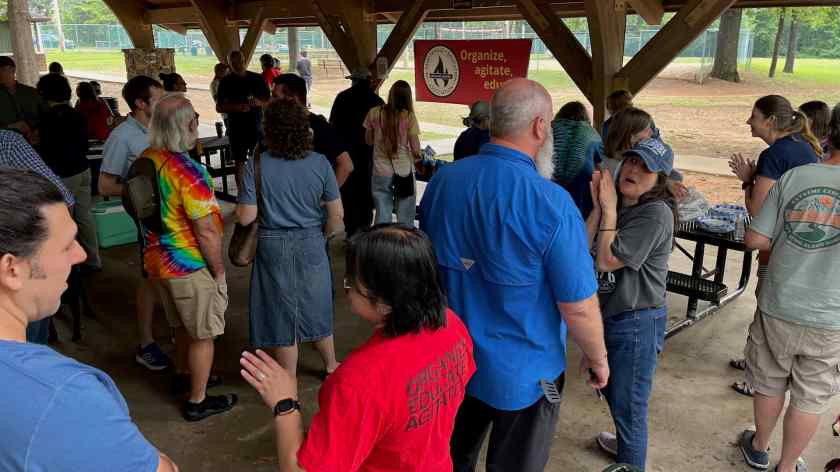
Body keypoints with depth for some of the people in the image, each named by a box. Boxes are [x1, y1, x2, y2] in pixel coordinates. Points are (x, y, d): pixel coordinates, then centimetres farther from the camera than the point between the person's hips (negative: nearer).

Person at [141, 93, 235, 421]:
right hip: (190, 266, -8)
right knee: (202, 333, 9)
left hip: (157, 261, 8)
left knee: (183, 325, 27)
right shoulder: (188, 171, -26)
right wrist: (219, 270, -12)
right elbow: (206, 230, -24)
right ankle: (197, 401, 21)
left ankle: (183, 376, 45)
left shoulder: (144, 160, -1)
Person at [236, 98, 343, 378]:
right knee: (315, 307, 22)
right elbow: (337, 214, -5)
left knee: (282, 314, 12)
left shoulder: (257, 165, -13)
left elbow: (246, 217, -14)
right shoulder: (319, 163, -8)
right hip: (311, 244, 2)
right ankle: (331, 366, 41)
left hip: (274, 246, -2)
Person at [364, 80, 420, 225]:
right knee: (405, 219, 7)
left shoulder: (374, 113, -2)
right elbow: (416, 150, -7)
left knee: (382, 216, 6)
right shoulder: (409, 116, -9)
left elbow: (368, 141, 9)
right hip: (404, 172, -2)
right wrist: (417, 156, 13)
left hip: (381, 172, 2)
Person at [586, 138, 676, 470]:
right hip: (609, 312, 9)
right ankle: (628, 443, 52)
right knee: (611, 391, 27)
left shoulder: (656, 213, -20)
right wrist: (598, 206, -12)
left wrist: (609, 209, -19)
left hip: (637, 321, -9)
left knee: (627, 403, 5)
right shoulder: (616, 203, 5)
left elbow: (606, 261, -23)